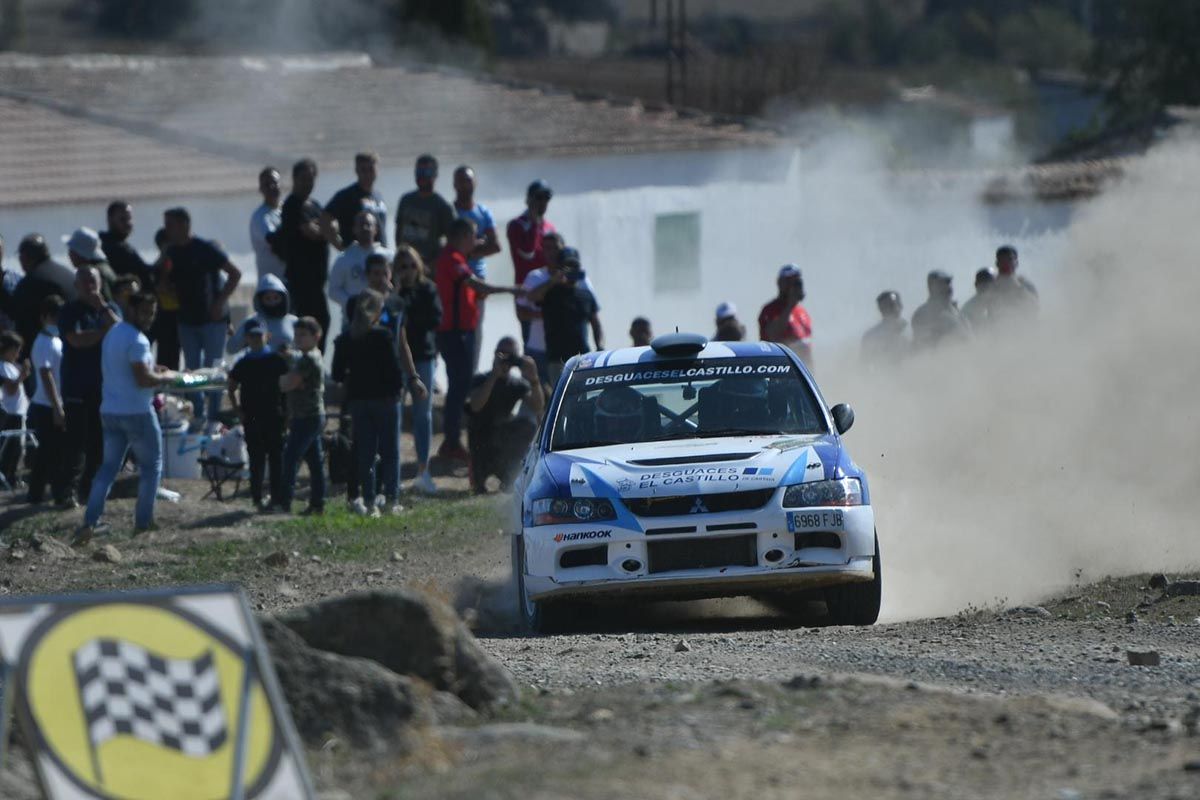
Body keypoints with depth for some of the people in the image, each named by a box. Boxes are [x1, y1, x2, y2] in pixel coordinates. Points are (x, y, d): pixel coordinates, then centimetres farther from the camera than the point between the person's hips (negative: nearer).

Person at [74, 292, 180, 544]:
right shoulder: (137, 341, -17)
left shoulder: (112, 334, 13)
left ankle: (90, 522, -1)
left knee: (109, 466, 10)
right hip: (136, 411, -8)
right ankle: (143, 521, 8)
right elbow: (143, 379, -23)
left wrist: (152, 371, 13)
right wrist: (167, 377, -6)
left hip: (110, 410, 8)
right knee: (152, 464, 8)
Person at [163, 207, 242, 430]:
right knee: (192, 370, 7)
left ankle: (213, 418, 0)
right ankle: (198, 414, 14)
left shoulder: (205, 249, -12)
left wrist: (220, 302, -15)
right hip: (187, 318, 6)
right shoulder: (171, 253, 5)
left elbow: (235, 274, -10)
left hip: (212, 318, -6)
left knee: (212, 370, -4)